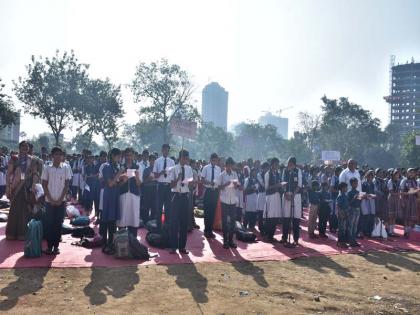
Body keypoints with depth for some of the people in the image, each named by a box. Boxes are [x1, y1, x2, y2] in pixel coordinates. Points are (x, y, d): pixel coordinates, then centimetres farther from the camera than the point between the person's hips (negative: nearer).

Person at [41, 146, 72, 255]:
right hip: (49, 201, 0)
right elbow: (44, 185, 1)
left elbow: (66, 185, -1)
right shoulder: (47, 168, 0)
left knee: (58, 224, 3)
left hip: (61, 201, 0)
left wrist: (60, 199, -6)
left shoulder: (66, 167, -1)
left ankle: (56, 246, 11)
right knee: (49, 223, 1)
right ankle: (49, 246, 9)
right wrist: (51, 199, -6)